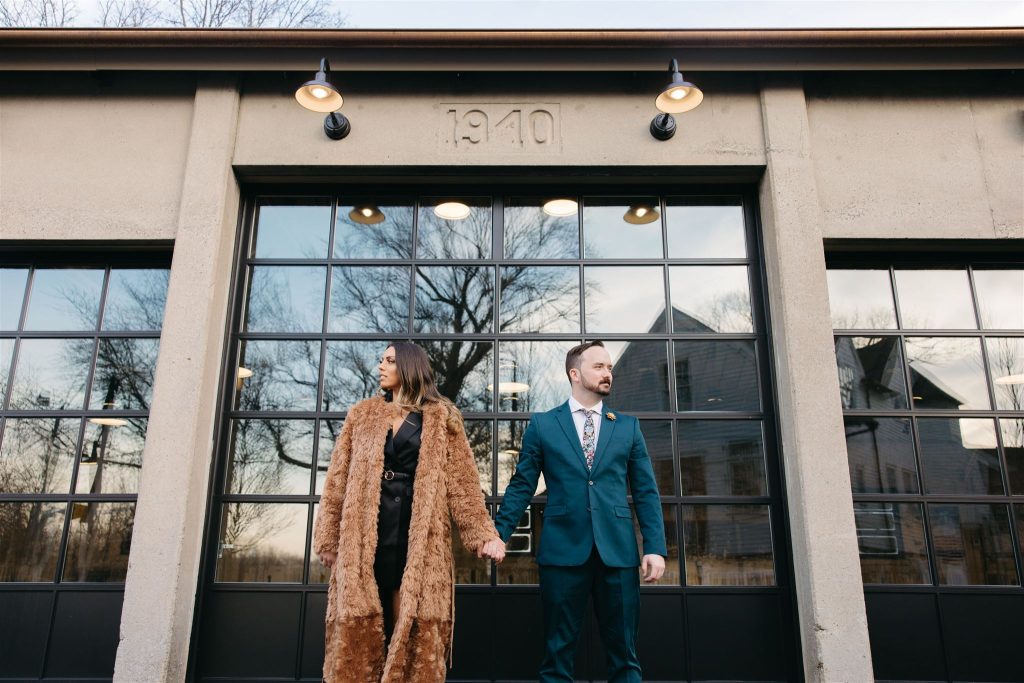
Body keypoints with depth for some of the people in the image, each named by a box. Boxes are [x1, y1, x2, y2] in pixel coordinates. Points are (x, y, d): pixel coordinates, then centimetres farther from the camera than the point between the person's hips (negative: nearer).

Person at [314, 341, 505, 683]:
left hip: (418, 537, -2)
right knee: (360, 630, 4)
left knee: (414, 633, -1)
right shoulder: (362, 414, 13)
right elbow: (337, 481, 10)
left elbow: (461, 483, 2)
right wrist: (329, 539, 3)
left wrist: (483, 534, -7)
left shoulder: (441, 419, 6)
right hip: (364, 537, 2)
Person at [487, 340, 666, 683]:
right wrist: (499, 533, -3)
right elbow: (521, 486, 6)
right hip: (563, 549, -1)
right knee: (558, 652, 7)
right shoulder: (542, 424, 6)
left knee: (624, 653, 8)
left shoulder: (628, 426, 11)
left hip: (618, 551, 2)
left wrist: (656, 547, -2)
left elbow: (646, 492, 8)